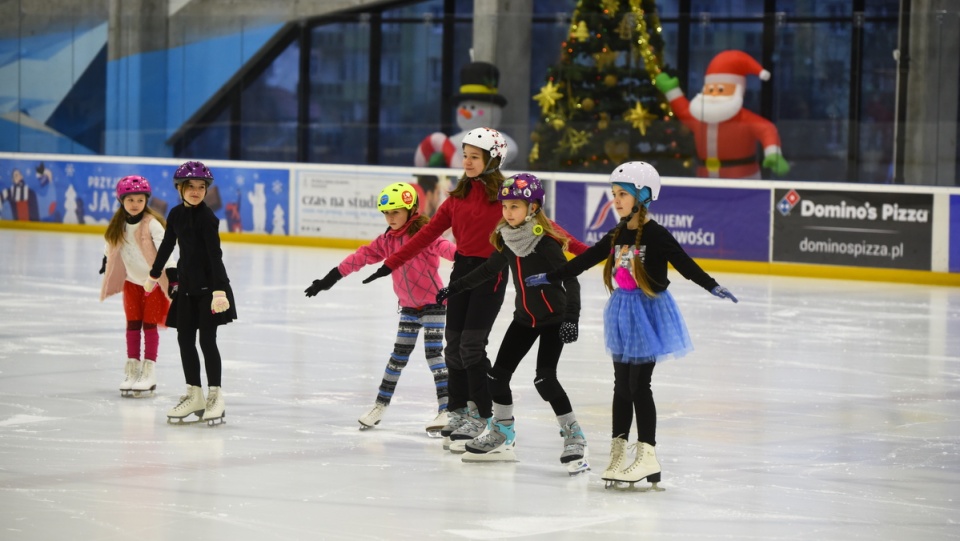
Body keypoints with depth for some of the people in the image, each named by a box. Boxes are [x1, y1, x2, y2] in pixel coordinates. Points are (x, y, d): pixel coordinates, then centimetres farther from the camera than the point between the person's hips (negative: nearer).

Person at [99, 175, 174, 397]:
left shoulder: (152, 224, -22)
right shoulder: (119, 225, -4)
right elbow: (112, 247, 17)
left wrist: (172, 275, -36)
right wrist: (105, 262, 28)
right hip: (132, 281, 5)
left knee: (150, 325, -2)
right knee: (132, 325, 6)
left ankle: (149, 373, 3)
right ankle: (132, 369, 13)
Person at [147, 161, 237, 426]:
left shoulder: (207, 218, -14)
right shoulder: (176, 214, 6)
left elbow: (215, 254, -21)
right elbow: (167, 245, 20)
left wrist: (220, 290, -29)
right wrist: (154, 275, 31)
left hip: (209, 285, -7)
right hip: (186, 285, 7)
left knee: (207, 340, -6)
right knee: (185, 339, 7)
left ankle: (215, 396, 2)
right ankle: (194, 396, 17)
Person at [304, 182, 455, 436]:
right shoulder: (388, 239, 3)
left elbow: (443, 247, -34)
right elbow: (363, 256, 5)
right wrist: (331, 278, 5)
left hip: (433, 302, -7)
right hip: (409, 306, 7)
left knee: (433, 352, -11)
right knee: (399, 355, 14)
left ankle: (445, 410, -11)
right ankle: (380, 405, 22)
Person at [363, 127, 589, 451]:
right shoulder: (459, 196, 9)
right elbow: (428, 233, 12)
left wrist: (584, 251, -19)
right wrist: (391, 264, 12)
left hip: (490, 273, -6)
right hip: (462, 269, 6)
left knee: (471, 345, -10)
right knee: (454, 344, 7)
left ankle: (482, 417, 3)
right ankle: (458, 413, 21)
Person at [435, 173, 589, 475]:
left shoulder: (545, 241, -21)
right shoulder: (508, 239, -1)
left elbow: (570, 280, -24)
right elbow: (488, 270, 14)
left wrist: (572, 318, -32)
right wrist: (453, 289, 17)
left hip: (553, 319, -7)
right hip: (524, 317, 8)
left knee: (545, 378, -18)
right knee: (497, 375, 7)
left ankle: (573, 437, -5)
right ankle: (503, 438, 23)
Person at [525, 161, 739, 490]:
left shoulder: (655, 235, -12)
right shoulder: (618, 235, 8)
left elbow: (684, 263, -20)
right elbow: (585, 260, 15)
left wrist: (711, 286, -33)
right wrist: (550, 278, 18)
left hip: (648, 313, -7)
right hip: (623, 313, 7)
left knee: (639, 385, -7)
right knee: (622, 385, 10)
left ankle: (647, 456, -2)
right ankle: (618, 453, 16)